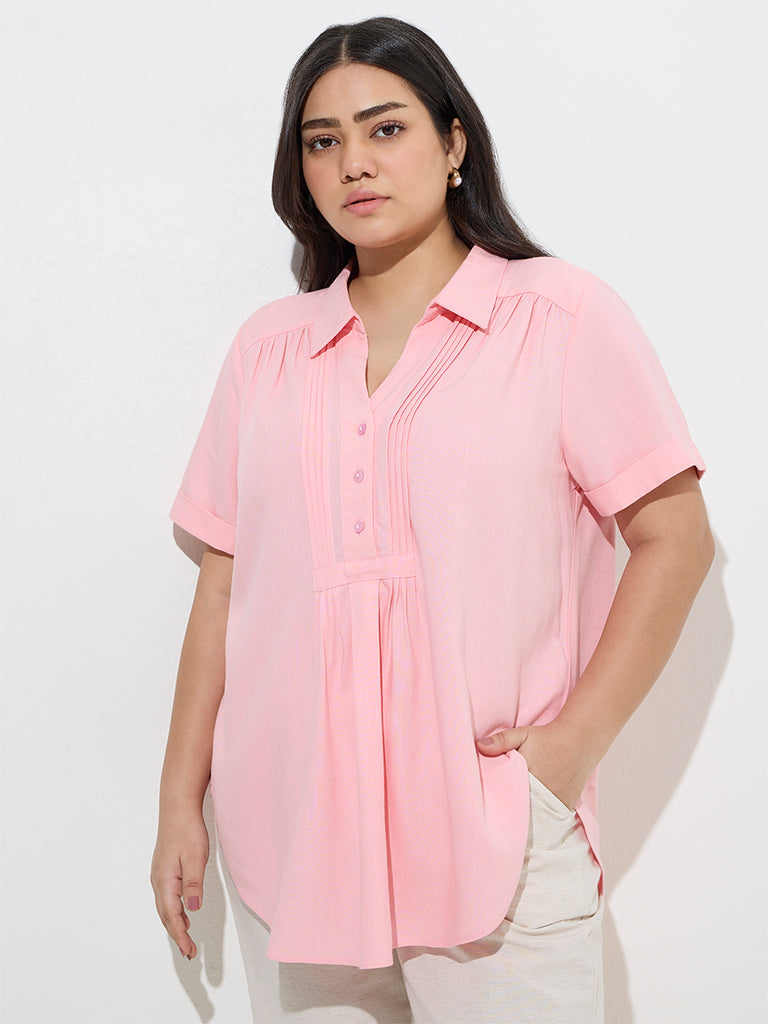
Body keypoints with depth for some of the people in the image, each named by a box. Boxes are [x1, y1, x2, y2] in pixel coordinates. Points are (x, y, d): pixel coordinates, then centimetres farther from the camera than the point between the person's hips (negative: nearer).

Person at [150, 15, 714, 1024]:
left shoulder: (563, 316, -1)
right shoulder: (267, 347, 10)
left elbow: (675, 538, -3)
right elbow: (224, 583, 10)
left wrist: (576, 741, -11)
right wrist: (181, 800, 8)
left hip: (496, 842, -3)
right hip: (287, 836, 3)